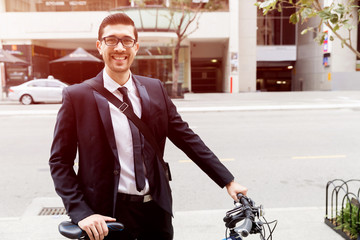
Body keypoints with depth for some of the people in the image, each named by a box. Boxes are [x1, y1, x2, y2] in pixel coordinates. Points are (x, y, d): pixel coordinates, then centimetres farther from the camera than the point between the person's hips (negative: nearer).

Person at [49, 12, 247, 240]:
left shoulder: (155, 89, 1)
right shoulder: (77, 96, -8)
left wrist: (228, 180, 2)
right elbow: (60, 161, -5)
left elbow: (187, 138, 4)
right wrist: (82, 213, -14)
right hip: (109, 214, -3)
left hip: (157, 209, 3)